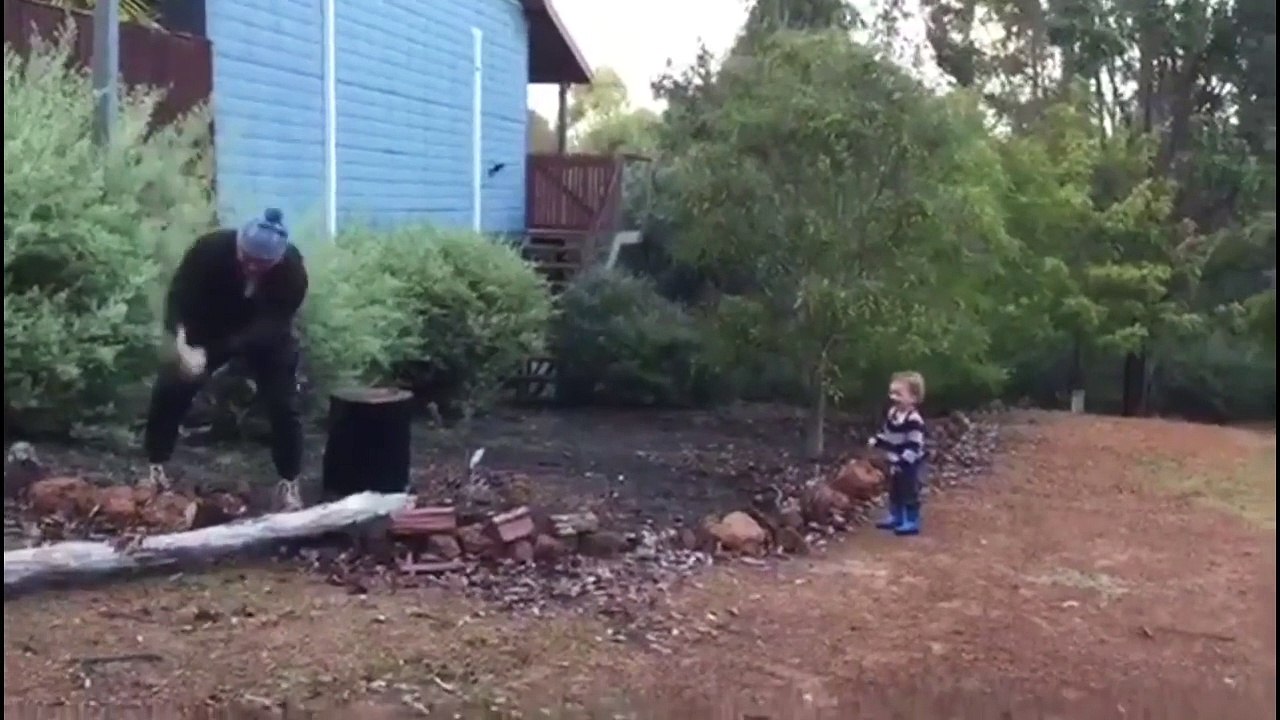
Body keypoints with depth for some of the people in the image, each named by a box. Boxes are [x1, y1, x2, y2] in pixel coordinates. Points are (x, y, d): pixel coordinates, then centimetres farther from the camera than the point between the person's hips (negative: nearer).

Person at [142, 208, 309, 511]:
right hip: (208, 331, 1)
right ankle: (156, 469, 9)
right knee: (169, 390, -8)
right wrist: (182, 342, -45)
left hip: (267, 338, -1)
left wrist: (211, 353, -43)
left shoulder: (292, 270, -32)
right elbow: (178, 296, -26)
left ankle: (289, 484, 4)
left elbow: (273, 325, -34)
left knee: (283, 405, -10)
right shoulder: (210, 249, -31)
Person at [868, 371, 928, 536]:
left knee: (910, 493, 1)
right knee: (895, 491, 20)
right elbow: (886, 432, 18)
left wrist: (903, 461, -31)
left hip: (910, 465, -9)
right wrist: (875, 441, 4)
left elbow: (914, 445, -28)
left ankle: (911, 522, 11)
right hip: (896, 462, 9)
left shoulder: (914, 420, -26)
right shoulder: (893, 413, 3)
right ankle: (895, 517, 33)